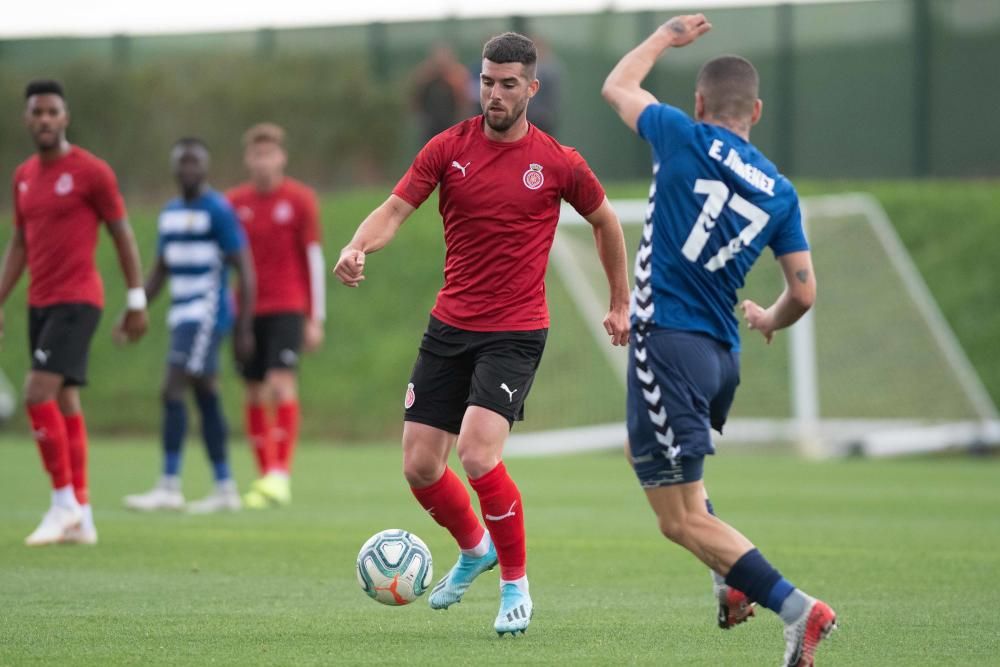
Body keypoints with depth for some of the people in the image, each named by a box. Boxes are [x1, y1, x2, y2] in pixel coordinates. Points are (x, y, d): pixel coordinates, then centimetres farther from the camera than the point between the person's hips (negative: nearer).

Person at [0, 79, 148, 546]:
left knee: (38, 394, -17)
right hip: (40, 302, 7)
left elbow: (123, 236, -5)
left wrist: (137, 302, -6)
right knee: (64, 402, 8)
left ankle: (65, 502, -7)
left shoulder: (91, 172, -8)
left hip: (76, 300, -7)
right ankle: (81, 519, 12)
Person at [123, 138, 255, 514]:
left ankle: (169, 486, -15)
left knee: (173, 391, -15)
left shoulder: (218, 211, -9)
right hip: (181, 314, 8)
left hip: (206, 313, -8)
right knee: (205, 397, 9)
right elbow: (160, 270, 23)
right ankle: (225, 489, 14)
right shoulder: (170, 213, 14)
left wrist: (244, 328, -13)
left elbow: (244, 270, -10)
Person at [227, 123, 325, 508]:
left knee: (281, 383, -18)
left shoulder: (300, 199, 0)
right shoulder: (234, 203, 7)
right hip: (248, 311, 4)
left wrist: (316, 318, 0)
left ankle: (281, 475, -21)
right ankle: (265, 476, 12)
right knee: (255, 394, 4)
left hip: (287, 307, -3)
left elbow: (314, 259, 2)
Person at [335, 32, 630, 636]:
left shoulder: (558, 163, -3)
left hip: (516, 334, -4)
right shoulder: (450, 148, 1)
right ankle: (474, 549, 33)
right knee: (419, 466, 1)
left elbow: (605, 220, 13)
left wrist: (621, 303, 17)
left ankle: (516, 584, -1)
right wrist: (359, 247, -27)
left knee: (478, 455, -21)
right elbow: (395, 209, -5)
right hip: (450, 327, 4)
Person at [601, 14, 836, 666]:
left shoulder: (686, 141, -6)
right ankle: (737, 581, 25)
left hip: (668, 341, -7)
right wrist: (770, 321, 28)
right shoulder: (780, 191, 5)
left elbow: (617, 86, 13)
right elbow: (803, 294, 5)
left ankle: (796, 608, -18)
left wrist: (667, 36, 29)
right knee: (645, 452, 33)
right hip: (722, 355, 7)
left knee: (684, 519, -6)